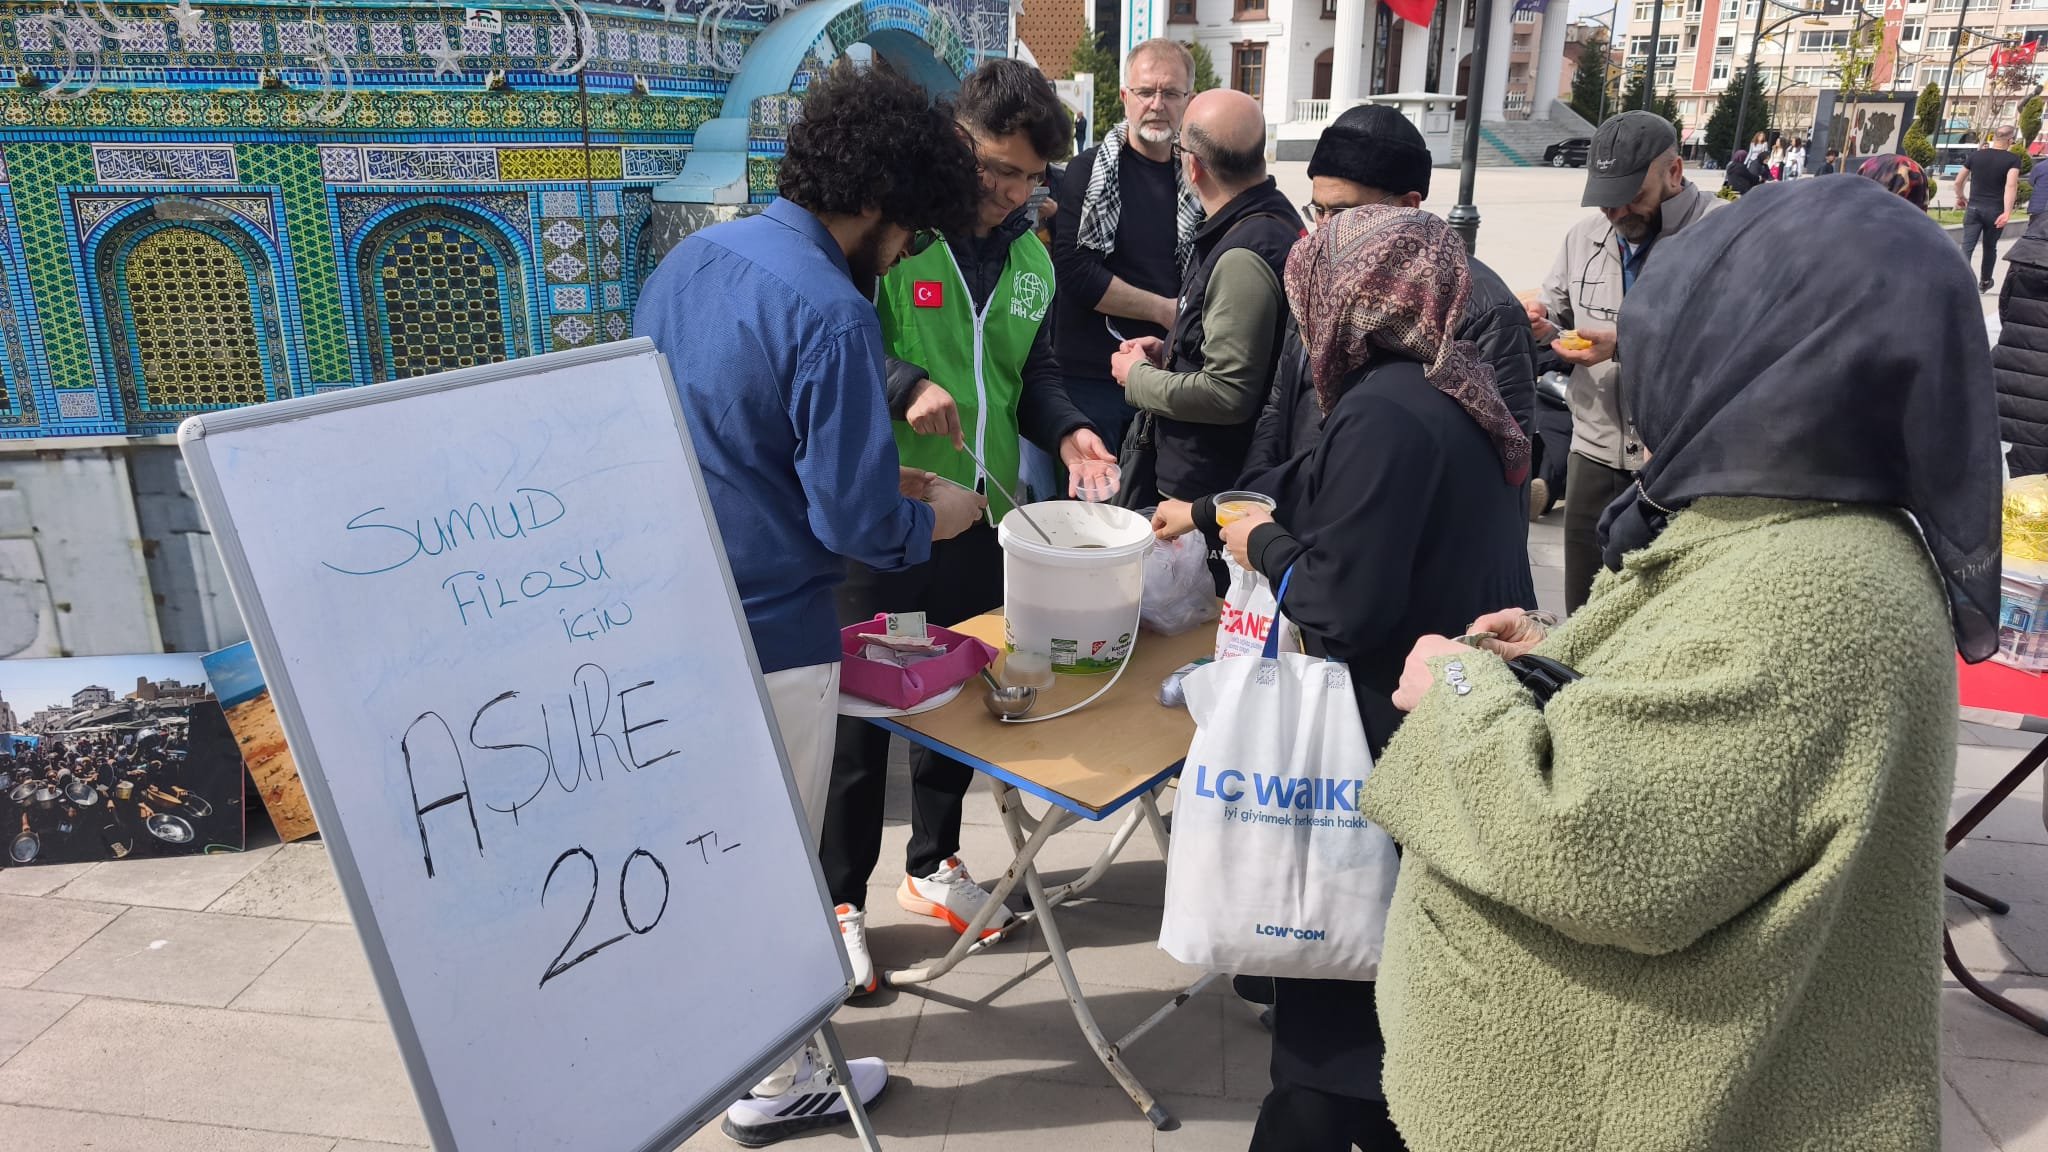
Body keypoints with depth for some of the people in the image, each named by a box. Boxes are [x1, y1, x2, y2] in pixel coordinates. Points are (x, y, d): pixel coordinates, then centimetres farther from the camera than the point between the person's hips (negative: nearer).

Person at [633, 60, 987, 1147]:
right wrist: (935, 517, -1)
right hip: (767, 639, -8)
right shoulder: (830, 313, -23)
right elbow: (858, 525, -23)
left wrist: (868, 474, 13)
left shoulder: (691, 256, 4)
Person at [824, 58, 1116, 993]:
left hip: (983, 522, 6)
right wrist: (904, 386, -30)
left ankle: (933, 866, 39)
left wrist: (1066, 431, -2)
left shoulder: (1032, 259, 9)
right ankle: (838, 900, 24)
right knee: (860, 711, 6)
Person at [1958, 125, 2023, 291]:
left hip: (1974, 207, 1)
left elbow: (1958, 181, 9)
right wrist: (2007, 212, -24)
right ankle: (1985, 282, 33)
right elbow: (2011, 185, -20)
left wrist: (1960, 197, 28)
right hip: (1995, 210, -1)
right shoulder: (2013, 159, -7)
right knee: (1990, 247, 16)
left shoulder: (1976, 155, 4)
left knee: (1967, 247, -4)